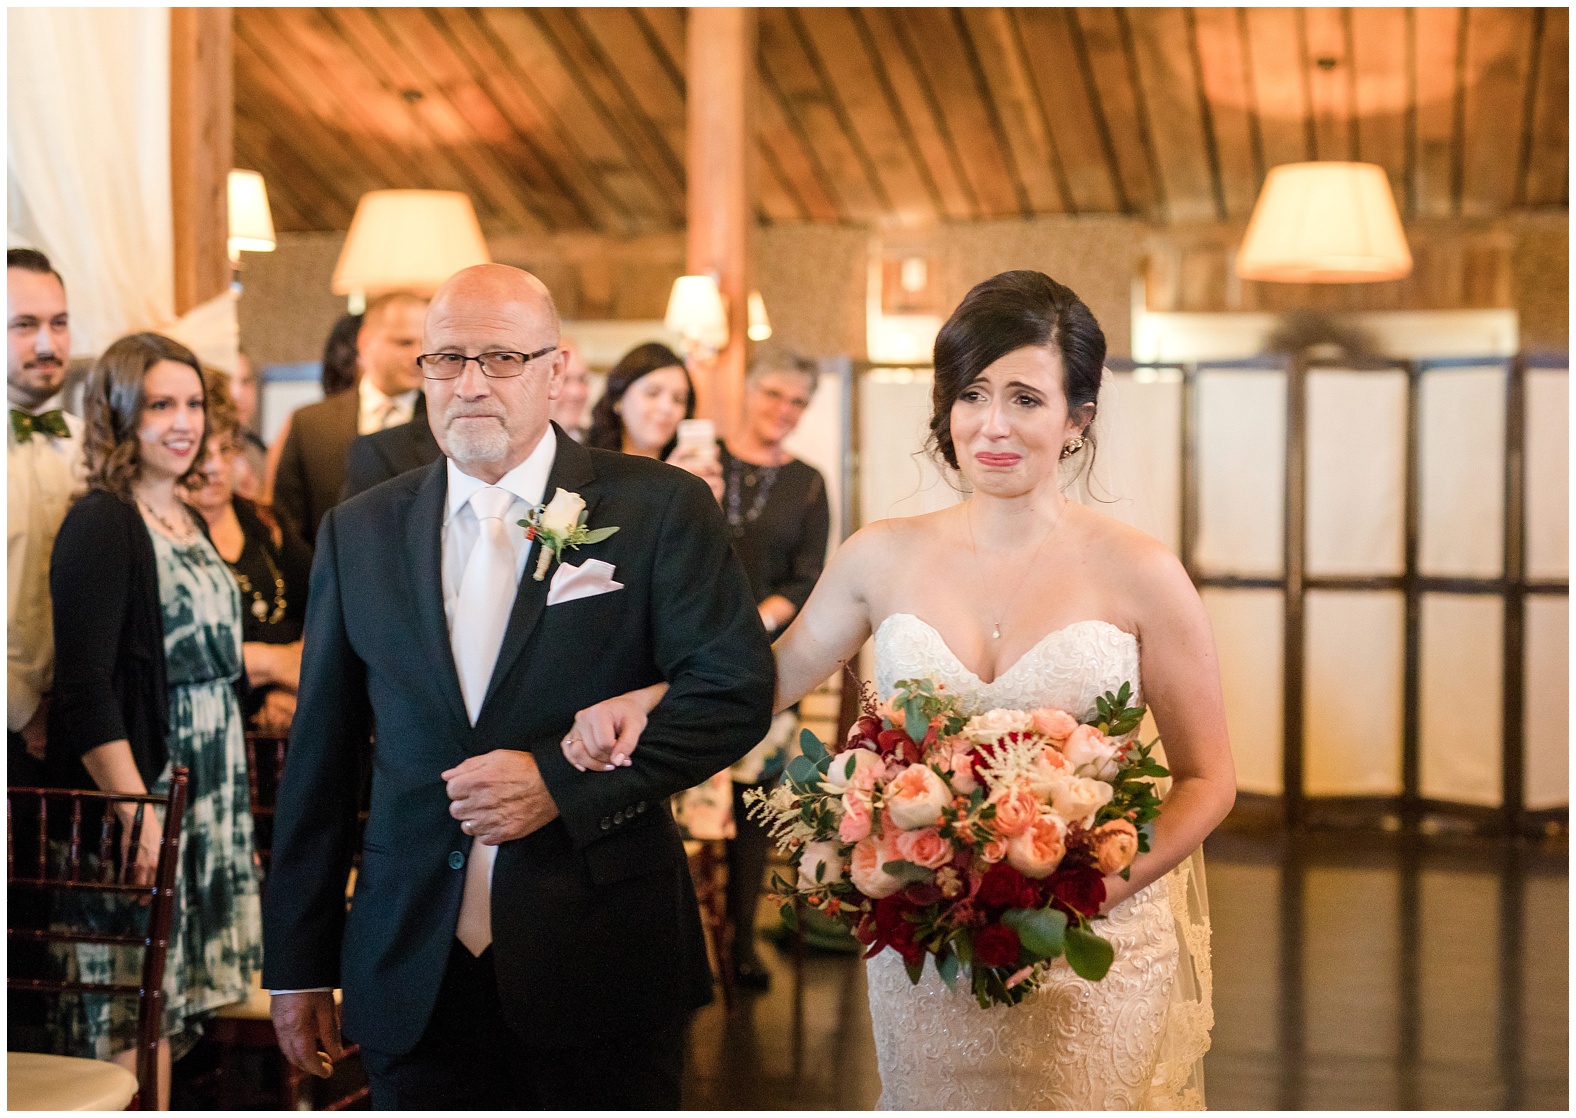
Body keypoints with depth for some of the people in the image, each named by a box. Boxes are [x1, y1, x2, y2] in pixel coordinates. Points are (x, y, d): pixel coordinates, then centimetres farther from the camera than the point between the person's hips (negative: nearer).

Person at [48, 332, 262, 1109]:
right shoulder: (100, 526, -12)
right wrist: (136, 812, -24)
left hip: (206, 796, 8)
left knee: (165, 1003, 12)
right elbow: (85, 692, -18)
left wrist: (232, 805, 16)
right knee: (135, 1014, -3)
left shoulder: (187, 522, 14)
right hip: (138, 793, -8)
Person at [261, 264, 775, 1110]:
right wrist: (298, 963, 9)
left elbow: (735, 691, -7)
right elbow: (320, 758, 9)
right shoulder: (358, 532, 8)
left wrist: (562, 781, -17)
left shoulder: (660, 509, -2)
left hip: (607, 974, -2)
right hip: (414, 978, 2)